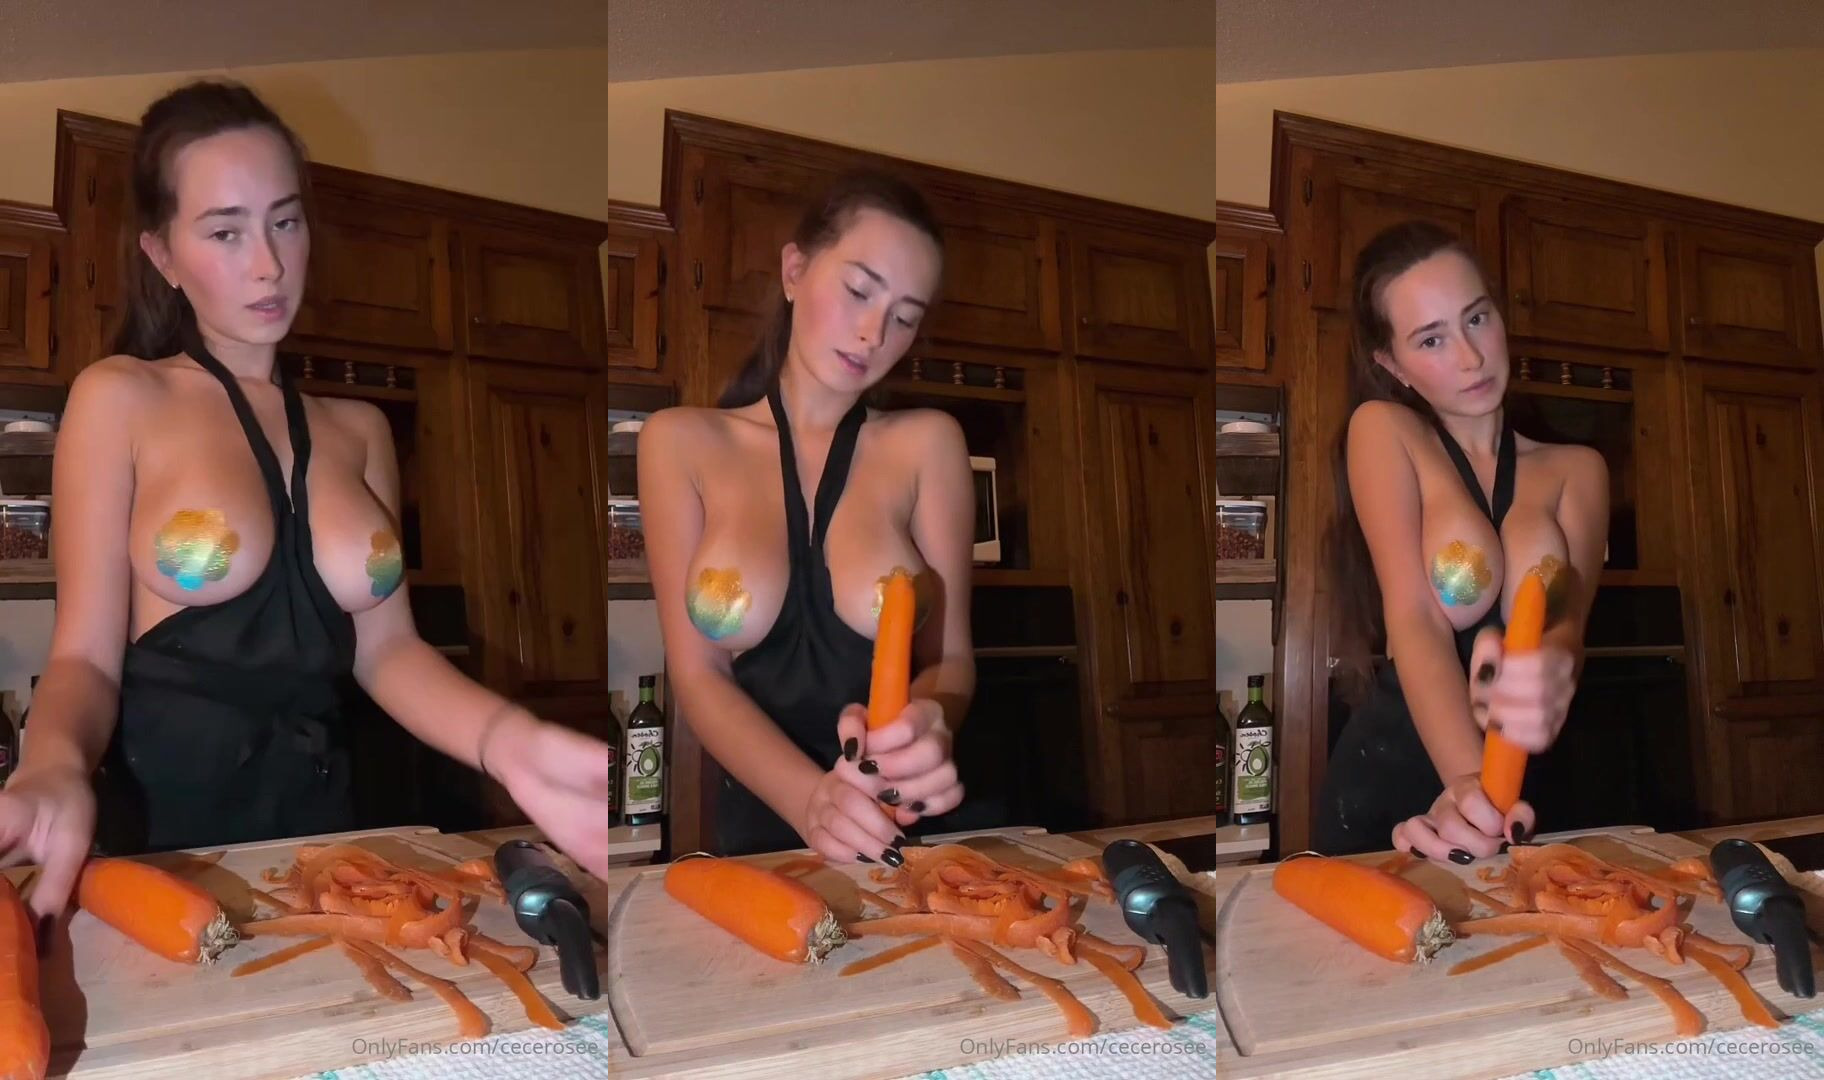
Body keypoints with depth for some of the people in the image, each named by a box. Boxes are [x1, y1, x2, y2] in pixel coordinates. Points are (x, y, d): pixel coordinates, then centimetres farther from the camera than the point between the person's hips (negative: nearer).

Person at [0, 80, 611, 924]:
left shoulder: (358, 424, 9)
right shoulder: (119, 398, -2)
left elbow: (384, 647, 1)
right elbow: (87, 655, -7)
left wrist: (506, 741, -19)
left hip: (316, 815, 3)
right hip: (160, 829, -3)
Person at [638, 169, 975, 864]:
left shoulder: (927, 443, 4)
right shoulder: (681, 443, 4)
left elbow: (951, 658, 2)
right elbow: (697, 675, -1)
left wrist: (922, 725, -22)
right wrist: (809, 797, -20)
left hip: (913, 833, 1)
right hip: (757, 825, 0)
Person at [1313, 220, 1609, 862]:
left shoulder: (1575, 467, 9)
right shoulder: (1382, 430, 1)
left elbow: (1570, 618, -8)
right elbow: (1412, 615, -12)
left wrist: (1552, 668, -34)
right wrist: (1470, 778, -29)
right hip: (1393, 774, -5)